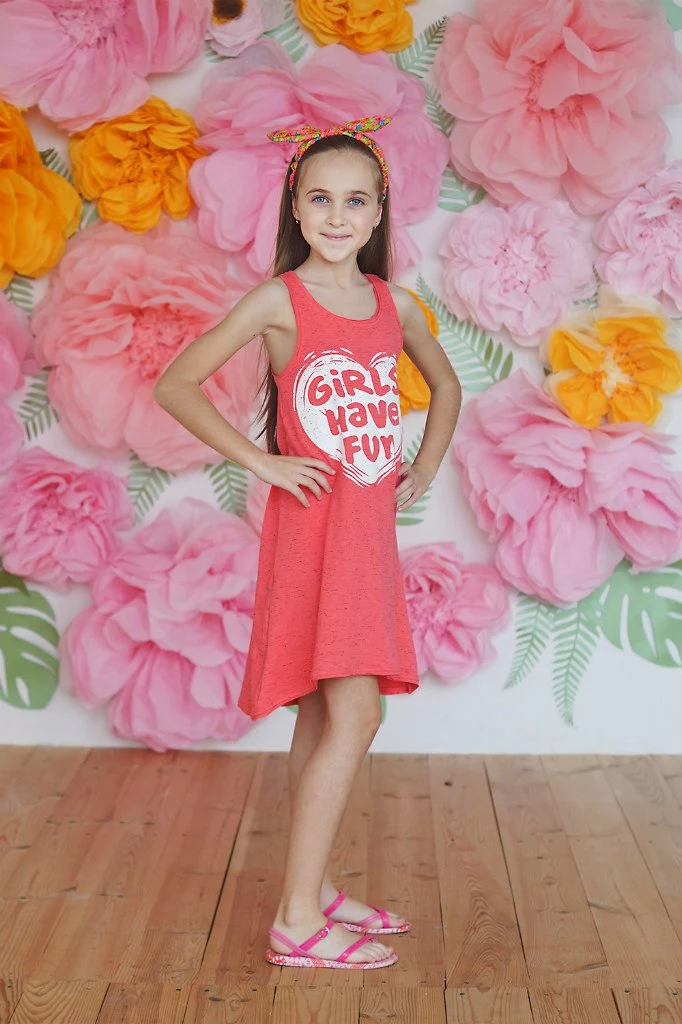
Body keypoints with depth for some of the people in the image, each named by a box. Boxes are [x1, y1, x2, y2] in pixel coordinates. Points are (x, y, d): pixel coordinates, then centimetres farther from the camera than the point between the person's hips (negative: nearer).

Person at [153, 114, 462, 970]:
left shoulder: (394, 304, 9)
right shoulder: (279, 299, -8)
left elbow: (445, 385, 27)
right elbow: (174, 385, -9)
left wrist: (426, 467, 14)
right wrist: (259, 461, -12)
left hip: (372, 523, 6)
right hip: (313, 520, -6)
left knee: (323, 715, 12)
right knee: (353, 716, -12)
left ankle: (314, 891, 23)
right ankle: (298, 920, -5)